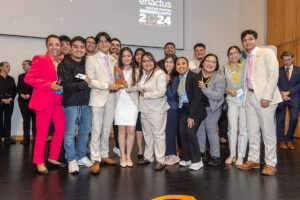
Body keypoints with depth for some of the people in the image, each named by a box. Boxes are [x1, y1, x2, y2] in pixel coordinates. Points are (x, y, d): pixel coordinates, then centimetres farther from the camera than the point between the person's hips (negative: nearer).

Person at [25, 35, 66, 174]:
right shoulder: (40, 60, -4)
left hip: (58, 101, 6)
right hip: (44, 101, -6)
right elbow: (28, 78, -10)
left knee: (61, 130, 7)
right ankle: (39, 163, 13)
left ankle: (53, 158, 23)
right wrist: (50, 85, -17)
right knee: (42, 132, 0)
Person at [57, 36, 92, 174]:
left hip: (86, 102, 5)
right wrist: (84, 84, -9)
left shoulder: (87, 62, 12)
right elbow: (66, 85, -14)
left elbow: (91, 80, 20)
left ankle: (81, 156, 26)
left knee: (85, 131, 11)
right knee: (70, 132, -2)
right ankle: (71, 160, 10)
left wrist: (89, 81, -1)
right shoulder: (65, 64, -4)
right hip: (71, 102, -5)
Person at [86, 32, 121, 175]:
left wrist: (117, 86, 2)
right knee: (96, 130, -7)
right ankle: (95, 160, -1)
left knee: (107, 129, 10)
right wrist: (107, 85, -16)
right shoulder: (91, 59, 1)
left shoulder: (113, 60, 17)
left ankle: (104, 155, 22)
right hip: (98, 98, -5)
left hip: (111, 98, 5)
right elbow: (90, 81, -7)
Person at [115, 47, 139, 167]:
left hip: (132, 103, 0)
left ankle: (128, 155, 12)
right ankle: (122, 155, 13)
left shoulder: (136, 71, 6)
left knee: (131, 130, -4)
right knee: (122, 130, 1)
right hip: (120, 102, 0)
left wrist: (128, 86, -14)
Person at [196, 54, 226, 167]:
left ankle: (215, 156, 6)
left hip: (212, 108, -4)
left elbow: (219, 96, -21)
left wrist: (204, 89, -29)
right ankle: (200, 151, 31)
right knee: (199, 128, 12)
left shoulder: (219, 78, -13)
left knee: (211, 130, -5)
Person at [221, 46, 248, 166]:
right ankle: (232, 155, 12)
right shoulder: (224, 69, 10)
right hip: (232, 101, 0)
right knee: (232, 128, -1)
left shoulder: (245, 67, 8)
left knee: (243, 128, 1)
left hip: (245, 99, 0)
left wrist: (246, 91, -10)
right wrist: (229, 91, -8)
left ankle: (241, 156, 10)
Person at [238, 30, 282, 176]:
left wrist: (266, 97, -17)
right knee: (252, 131, 10)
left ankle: (271, 164, 9)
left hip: (264, 98, -6)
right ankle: (253, 160, 21)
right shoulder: (247, 58, 18)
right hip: (250, 97, 7)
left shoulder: (266, 53, -2)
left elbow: (273, 74, -11)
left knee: (268, 131, -2)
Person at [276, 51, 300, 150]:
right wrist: (281, 94, -13)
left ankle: (289, 140, 11)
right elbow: (276, 84, 2)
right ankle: (281, 140, 12)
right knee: (280, 119, -1)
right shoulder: (278, 70, 9)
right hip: (281, 97, 0)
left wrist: (288, 92, -11)